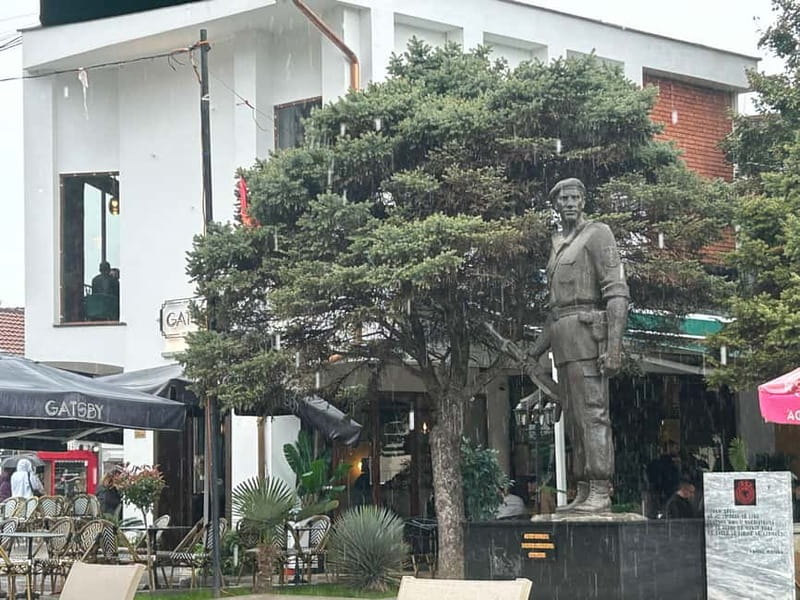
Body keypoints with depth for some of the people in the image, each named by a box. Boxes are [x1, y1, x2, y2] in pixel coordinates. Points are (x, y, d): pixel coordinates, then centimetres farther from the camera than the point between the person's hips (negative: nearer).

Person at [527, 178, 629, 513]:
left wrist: (613, 347, -20)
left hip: (586, 330, -9)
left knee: (592, 413, -14)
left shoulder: (597, 234, -2)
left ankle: (600, 494, -17)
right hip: (562, 337, 9)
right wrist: (539, 347, 22)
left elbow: (617, 293, -11)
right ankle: (583, 494, 8)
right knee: (574, 419, 6)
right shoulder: (558, 245, 23)